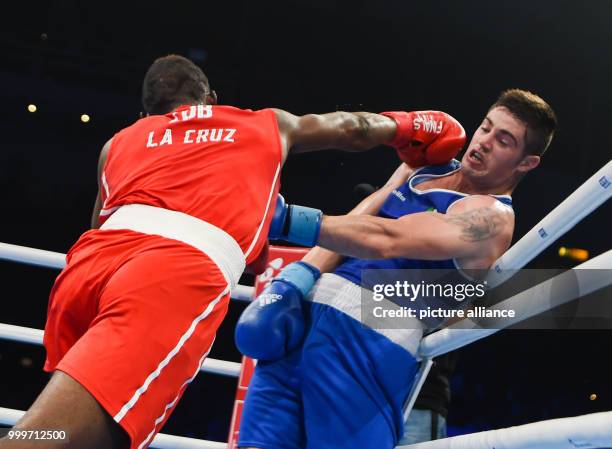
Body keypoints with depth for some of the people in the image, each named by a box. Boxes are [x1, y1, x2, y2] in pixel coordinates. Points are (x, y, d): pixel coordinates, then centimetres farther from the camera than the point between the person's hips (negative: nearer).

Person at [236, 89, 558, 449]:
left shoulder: (491, 217, -5)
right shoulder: (426, 165, 21)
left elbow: (385, 239, -19)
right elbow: (349, 226, 12)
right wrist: (294, 281, -4)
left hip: (370, 336, -6)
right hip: (307, 309, 6)